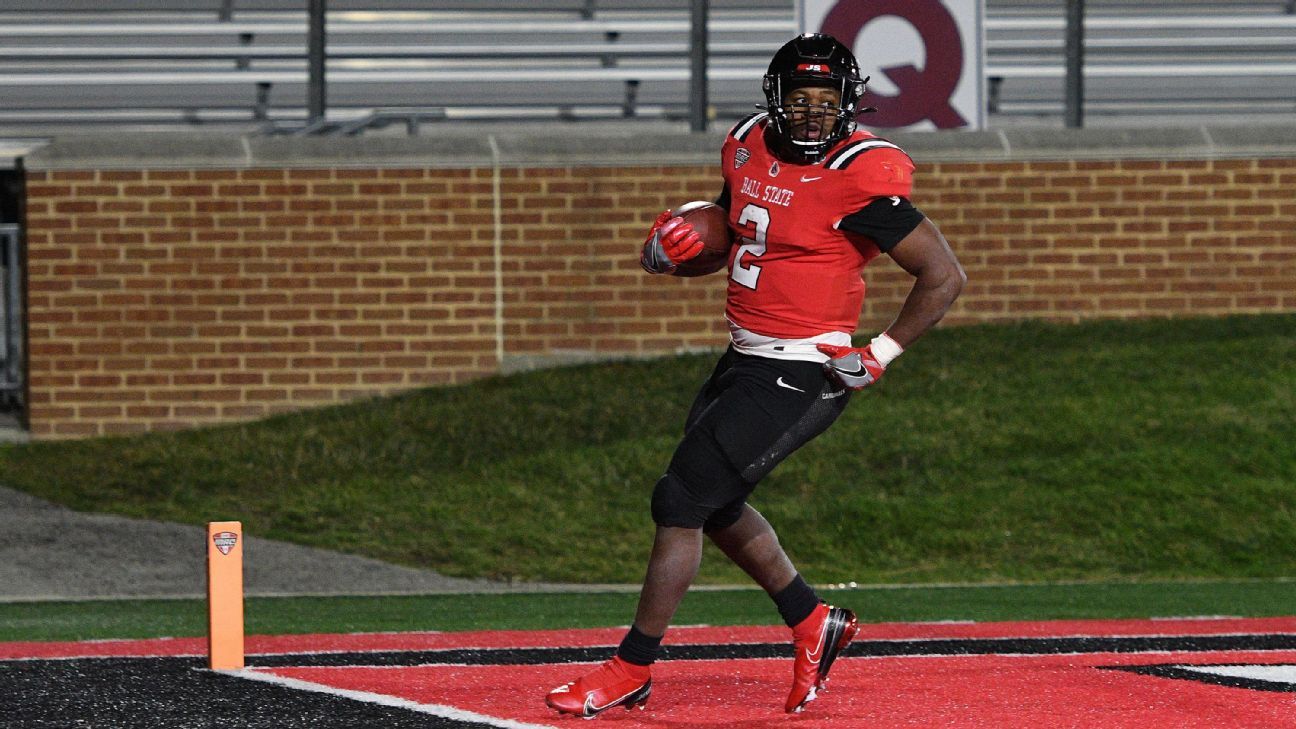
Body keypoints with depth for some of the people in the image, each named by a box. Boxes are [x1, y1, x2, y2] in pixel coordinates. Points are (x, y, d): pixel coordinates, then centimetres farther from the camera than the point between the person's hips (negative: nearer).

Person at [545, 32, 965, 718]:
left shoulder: (860, 179, -19)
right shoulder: (750, 150, 4)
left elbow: (944, 275, -15)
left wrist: (881, 356, -15)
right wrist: (668, 247, -1)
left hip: (799, 378, -9)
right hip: (745, 359, 9)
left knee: (681, 499, -7)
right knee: (713, 504, 20)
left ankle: (632, 671, 4)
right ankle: (813, 622, 35)